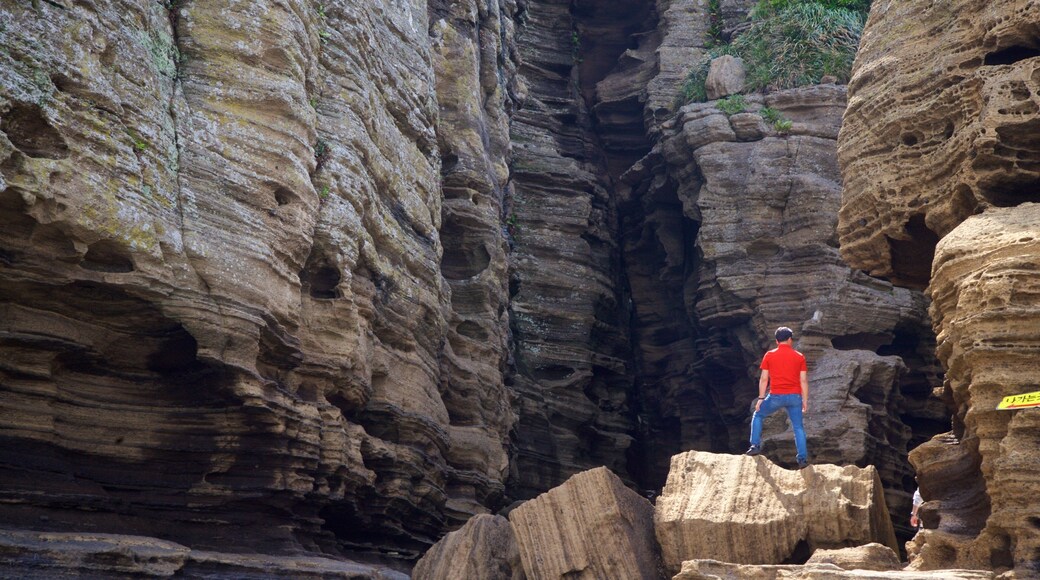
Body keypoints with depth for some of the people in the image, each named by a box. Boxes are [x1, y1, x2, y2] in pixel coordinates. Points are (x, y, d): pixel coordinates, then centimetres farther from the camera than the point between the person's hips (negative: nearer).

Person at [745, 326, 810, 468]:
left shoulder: (769, 355, 2)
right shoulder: (799, 357, 5)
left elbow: (764, 379, 0)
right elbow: (804, 380, 2)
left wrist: (761, 398, 4)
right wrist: (805, 400, 7)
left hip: (776, 396, -1)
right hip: (794, 397, 1)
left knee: (758, 415, 20)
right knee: (798, 427, 8)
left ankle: (756, 446, 11)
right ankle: (802, 459, 3)